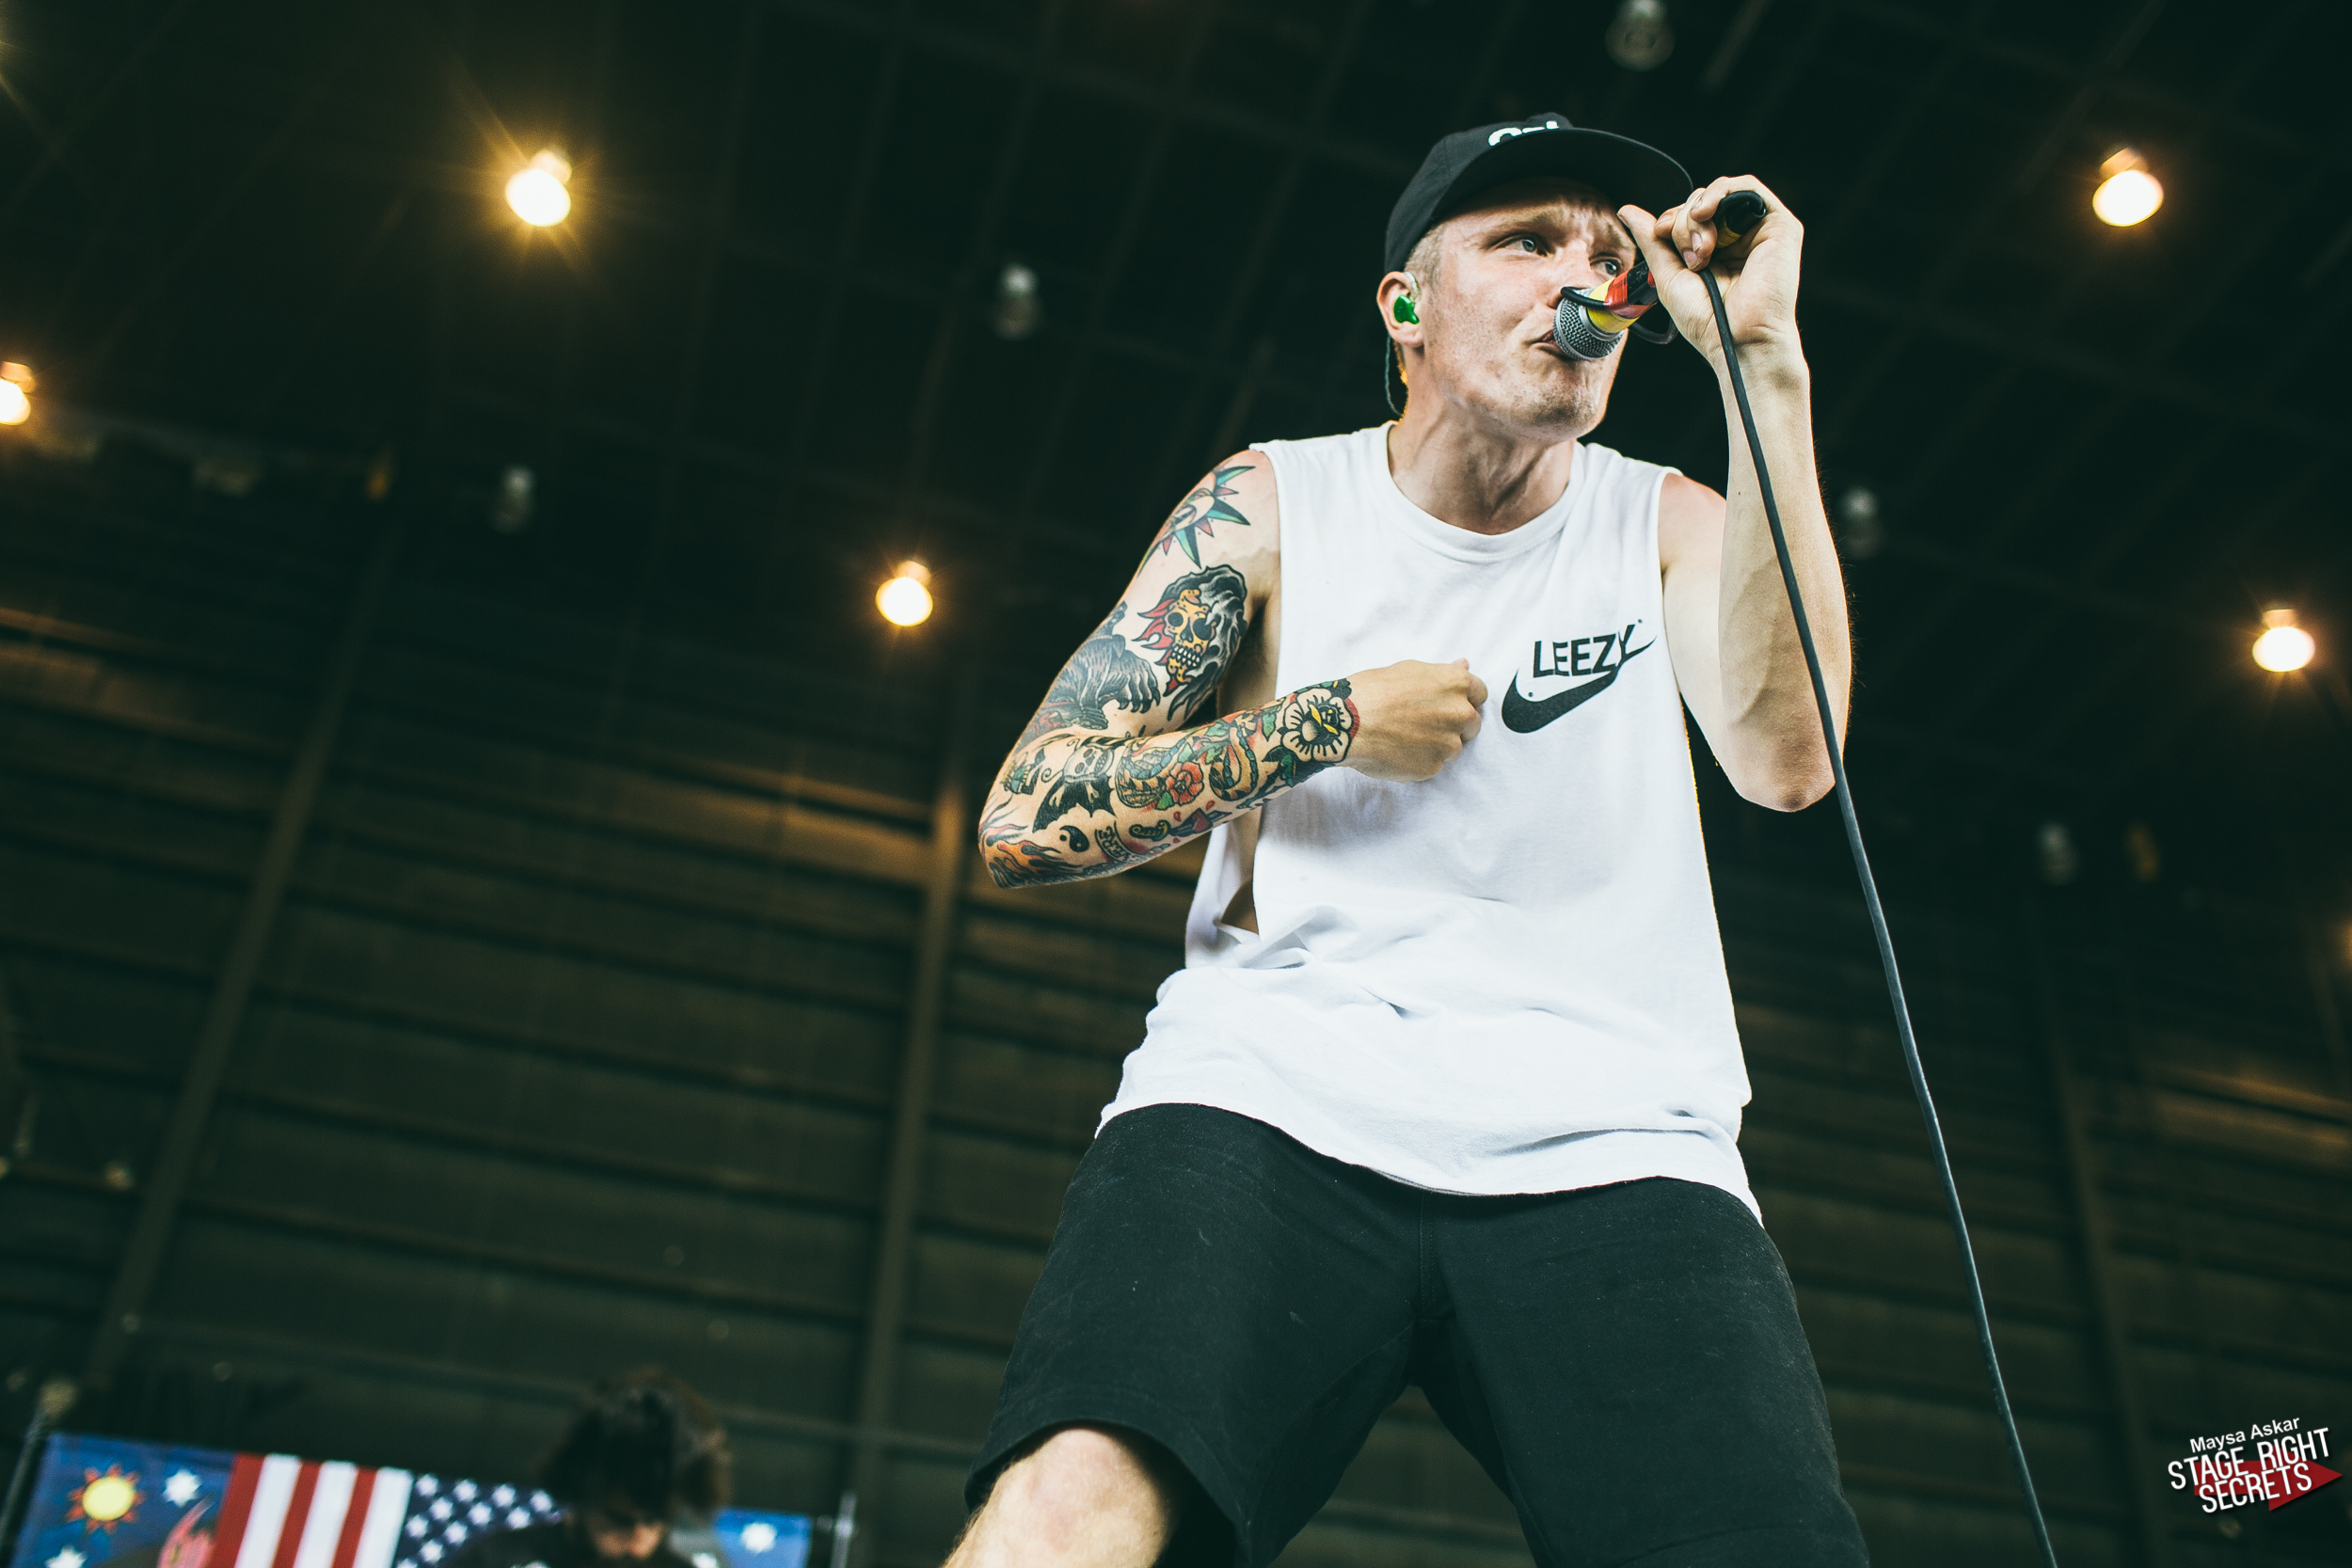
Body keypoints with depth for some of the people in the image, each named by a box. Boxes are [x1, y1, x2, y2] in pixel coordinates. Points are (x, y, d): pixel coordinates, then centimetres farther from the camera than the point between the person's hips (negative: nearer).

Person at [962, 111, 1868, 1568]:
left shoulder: (1666, 524, 14)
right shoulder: (1272, 504, 10)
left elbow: (1786, 755, -9)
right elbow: (1024, 824, 6)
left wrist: (1764, 362, -9)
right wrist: (1326, 720, -2)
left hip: (1613, 1148, 2)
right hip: (1273, 1104, -1)